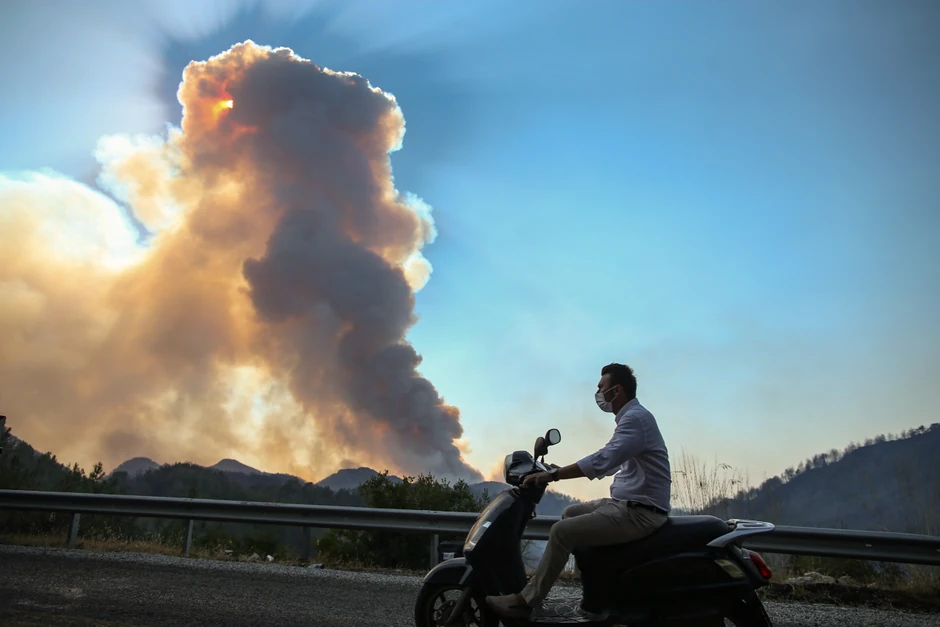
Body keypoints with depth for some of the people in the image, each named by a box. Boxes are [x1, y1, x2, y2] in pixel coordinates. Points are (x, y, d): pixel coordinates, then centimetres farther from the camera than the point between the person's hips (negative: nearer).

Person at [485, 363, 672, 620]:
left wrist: (553, 474, -26)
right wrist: (560, 472, 19)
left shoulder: (635, 418, -18)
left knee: (562, 531, -17)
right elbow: (610, 464, 24)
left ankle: (526, 601, -6)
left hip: (640, 512, -11)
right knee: (570, 514, 17)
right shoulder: (631, 417, 16)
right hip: (627, 504, 11)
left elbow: (602, 461, -30)